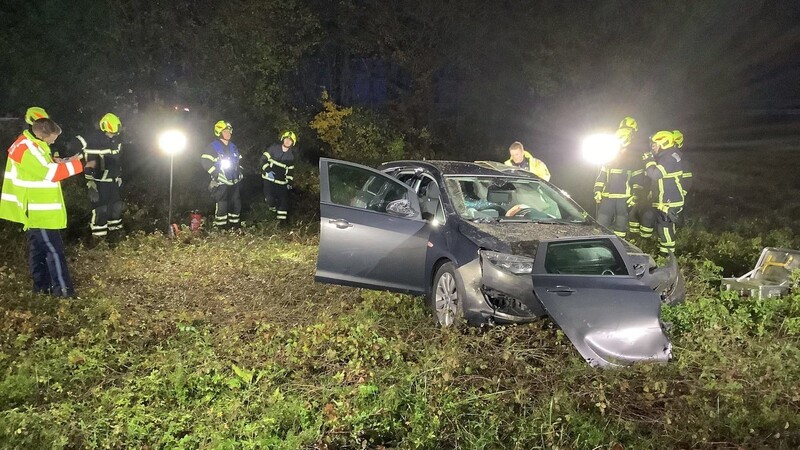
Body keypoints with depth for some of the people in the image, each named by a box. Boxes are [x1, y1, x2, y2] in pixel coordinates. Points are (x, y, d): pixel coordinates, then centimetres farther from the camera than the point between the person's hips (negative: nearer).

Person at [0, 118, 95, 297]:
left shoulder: (32, 145, 12)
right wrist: (78, 164, -23)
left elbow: (43, 168, 16)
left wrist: (64, 162, 0)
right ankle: (63, 289, -1)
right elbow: (49, 173, -26)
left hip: (36, 209, 11)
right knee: (54, 250, -6)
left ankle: (42, 285, 25)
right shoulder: (27, 149, -21)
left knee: (38, 248, 16)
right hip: (38, 211, -11)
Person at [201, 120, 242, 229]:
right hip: (221, 183, -7)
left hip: (234, 182, 7)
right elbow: (205, 160, -15)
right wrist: (216, 173, -17)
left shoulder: (233, 147, 14)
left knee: (236, 204, 9)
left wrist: (239, 171, 15)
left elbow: (240, 160, 28)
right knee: (222, 206, -10)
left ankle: (234, 227, 20)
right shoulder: (213, 147, -8)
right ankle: (220, 230, -4)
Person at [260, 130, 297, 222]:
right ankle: (273, 209, 28)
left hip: (282, 181, 2)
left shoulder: (291, 155, 5)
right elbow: (263, 159, -7)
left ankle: (282, 218, 5)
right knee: (270, 199, -4)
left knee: (283, 200, -4)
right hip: (269, 179, -2)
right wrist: (268, 170, -20)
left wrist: (289, 182, 8)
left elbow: (290, 170, 14)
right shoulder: (274, 148, -6)